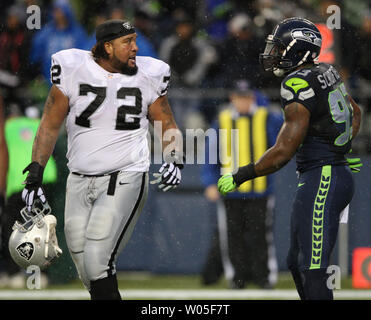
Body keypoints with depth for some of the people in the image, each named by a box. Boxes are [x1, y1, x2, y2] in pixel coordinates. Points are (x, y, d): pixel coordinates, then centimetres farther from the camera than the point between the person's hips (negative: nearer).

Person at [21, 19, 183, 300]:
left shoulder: (148, 76, 0)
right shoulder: (73, 70, -2)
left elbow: (168, 126, 11)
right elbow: (50, 124, 5)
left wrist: (174, 161, -7)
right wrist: (35, 172, 0)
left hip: (125, 179, -2)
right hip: (80, 180, 2)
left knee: (97, 261, -18)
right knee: (84, 265, 4)